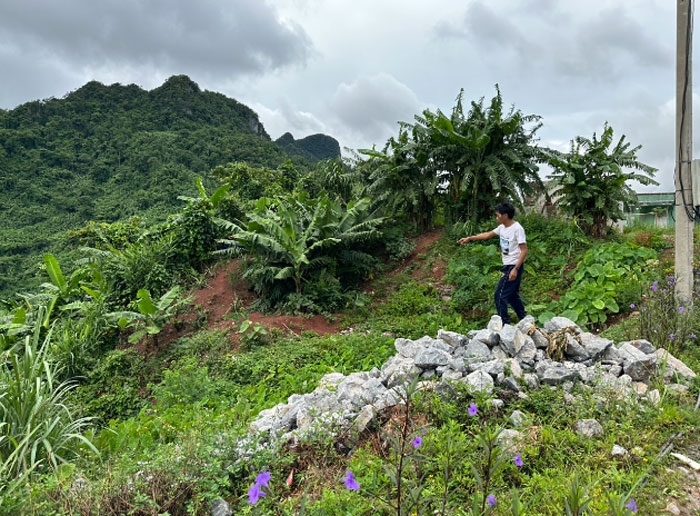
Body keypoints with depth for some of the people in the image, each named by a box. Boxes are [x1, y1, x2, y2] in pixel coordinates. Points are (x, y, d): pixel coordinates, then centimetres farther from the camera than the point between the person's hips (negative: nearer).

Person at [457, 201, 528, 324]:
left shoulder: (517, 229, -19)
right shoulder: (502, 227, 7)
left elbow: (524, 250, -20)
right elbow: (487, 235, 20)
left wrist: (515, 269, -24)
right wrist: (469, 238, 17)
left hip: (513, 267, -9)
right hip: (507, 266, 9)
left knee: (500, 296, -7)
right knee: (512, 295, 17)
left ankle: (505, 324, 1)